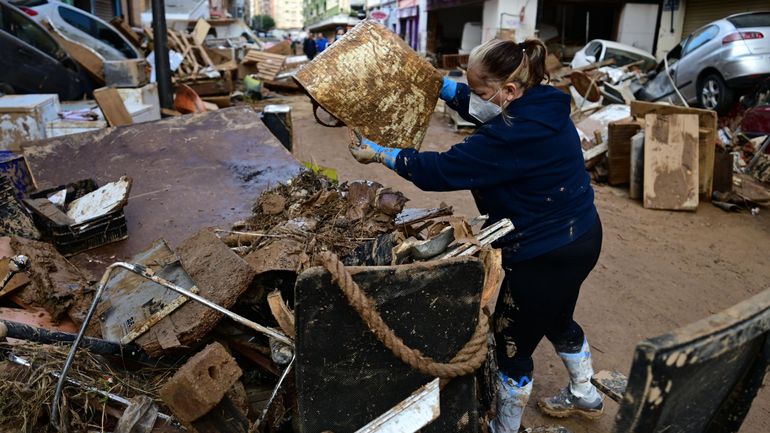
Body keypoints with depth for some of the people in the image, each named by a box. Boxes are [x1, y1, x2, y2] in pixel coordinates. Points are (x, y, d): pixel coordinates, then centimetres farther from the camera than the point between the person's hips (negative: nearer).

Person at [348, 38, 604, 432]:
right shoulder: (543, 105, 0)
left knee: (512, 341, 9)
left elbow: (440, 170, -24)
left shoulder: (514, 135, -30)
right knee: (556, 320, 31)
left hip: (547, 254, -10)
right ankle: (585, 396, 55)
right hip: (578, 236, 10)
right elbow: (471, 104, 16)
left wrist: (379, 154, -13)